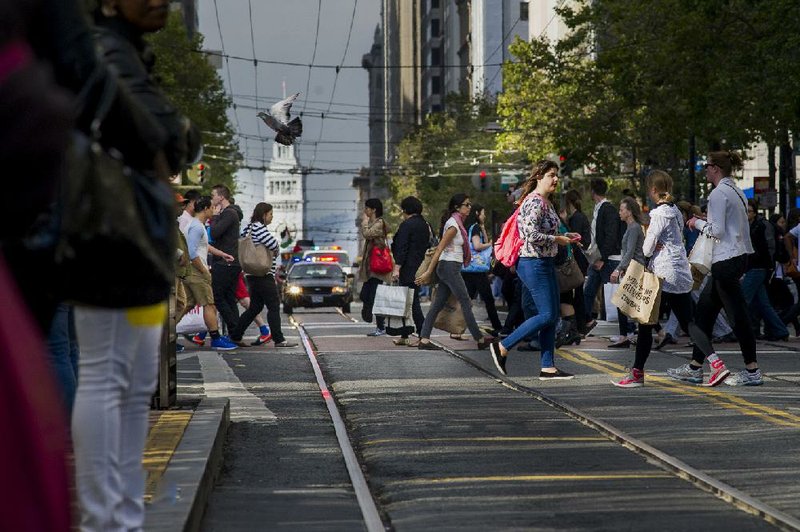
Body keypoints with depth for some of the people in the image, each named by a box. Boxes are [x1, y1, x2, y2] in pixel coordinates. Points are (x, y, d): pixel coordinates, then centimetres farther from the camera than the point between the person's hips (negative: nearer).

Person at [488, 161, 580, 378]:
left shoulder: (545, 202, 16)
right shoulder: (534, 202, -16)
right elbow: (532, 235, -25)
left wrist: (563, 236, 12)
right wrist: (558, 240, -14)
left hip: (546, 263, 10)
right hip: (533, 264, -10)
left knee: (552, 316, 8)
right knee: (547, 315, -9)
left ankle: (548, 367, 11)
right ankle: (502, 347, -2)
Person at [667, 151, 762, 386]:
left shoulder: (719, 194, -14)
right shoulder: (736, 191, 15)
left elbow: (717, 230, -18)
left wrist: (698, 223, -3)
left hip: (726, 261, -10)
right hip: (738, 256, 10)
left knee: (737, 315, -7)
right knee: (704, 311, 14)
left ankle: (752, 371, -5)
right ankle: (695, 367, 18)